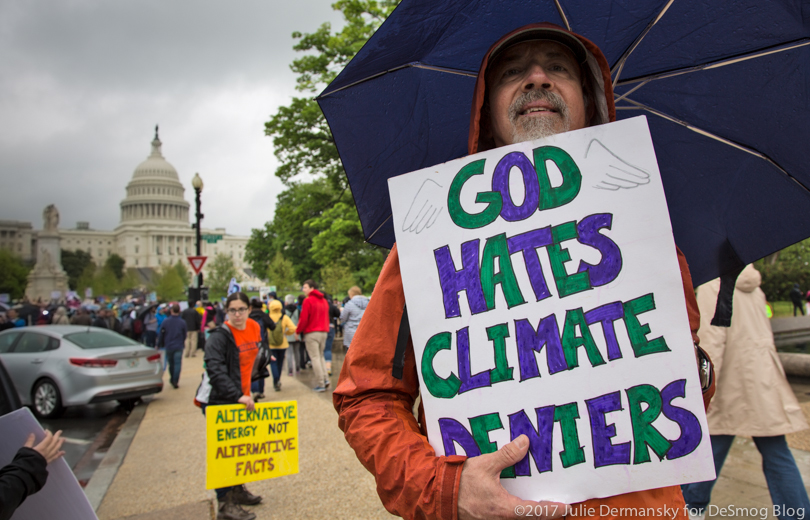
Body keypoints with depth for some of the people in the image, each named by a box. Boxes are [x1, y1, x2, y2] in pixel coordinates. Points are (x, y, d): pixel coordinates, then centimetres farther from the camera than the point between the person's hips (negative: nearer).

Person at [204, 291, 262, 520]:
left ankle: (237, 490, 35)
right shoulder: (219, 336, -18)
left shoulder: (253, 328, 4)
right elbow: (215, 370, -28)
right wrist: (238, 395, -33)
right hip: (221, 402, -7)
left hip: (242, 397, 7)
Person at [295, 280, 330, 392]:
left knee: (315, 357, -2)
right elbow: (327, 317, 13)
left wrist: (298, 330, 1)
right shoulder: (324, 301, 13)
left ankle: (320, 384, -3)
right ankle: (325, 379, 7)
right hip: (324, 332, 7)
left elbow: (304, 319, -12)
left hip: (311, 333, -7)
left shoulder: (308, 300, -10)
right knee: (321, 356, 18)